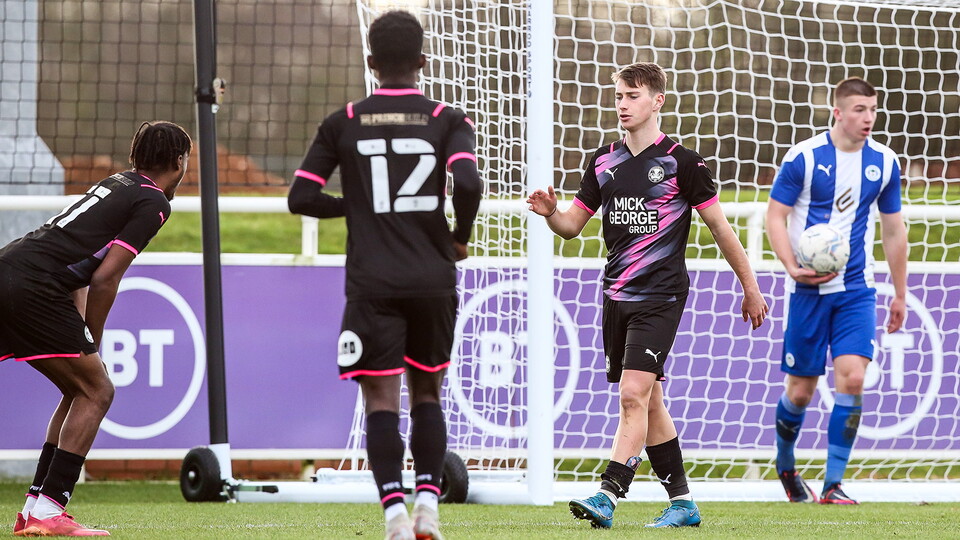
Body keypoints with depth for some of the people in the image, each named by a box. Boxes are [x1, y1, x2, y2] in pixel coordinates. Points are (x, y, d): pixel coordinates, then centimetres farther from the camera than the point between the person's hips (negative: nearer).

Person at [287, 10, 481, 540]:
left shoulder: (342, 124, 4)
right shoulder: (447, 121, 2)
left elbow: (301, 198, 3)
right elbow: (467, 182, -15)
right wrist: (461, 236, 3)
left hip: (372, 283, -1)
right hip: (433, 279, 1)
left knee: (381, 398, -5)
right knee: (426, 392, 15)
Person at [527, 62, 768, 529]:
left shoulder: (681, 163, -5)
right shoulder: (604, 162, 10)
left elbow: (719, 227, 1)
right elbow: (574, 224, 15)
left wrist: (750, 288, 5)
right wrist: (550, 213, -9)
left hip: (660, 296, -6)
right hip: (616, 295, 6)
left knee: (634, 394, -17)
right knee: (648, 402, 10)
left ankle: (607, 497, -24)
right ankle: (682, 502, 18)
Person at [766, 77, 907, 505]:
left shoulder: (884, 162, 3)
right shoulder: (804, 157, -7)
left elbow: (893, 230, 14)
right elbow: (775, 216, -4)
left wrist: (900, 294, 16)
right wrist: (792, 267, -20)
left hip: (857, 289, 2)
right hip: (810, 289, -2)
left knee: (852, 377, -15)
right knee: (801, 389, 4)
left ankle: (833, 484, -9)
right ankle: (785, 464, 33)